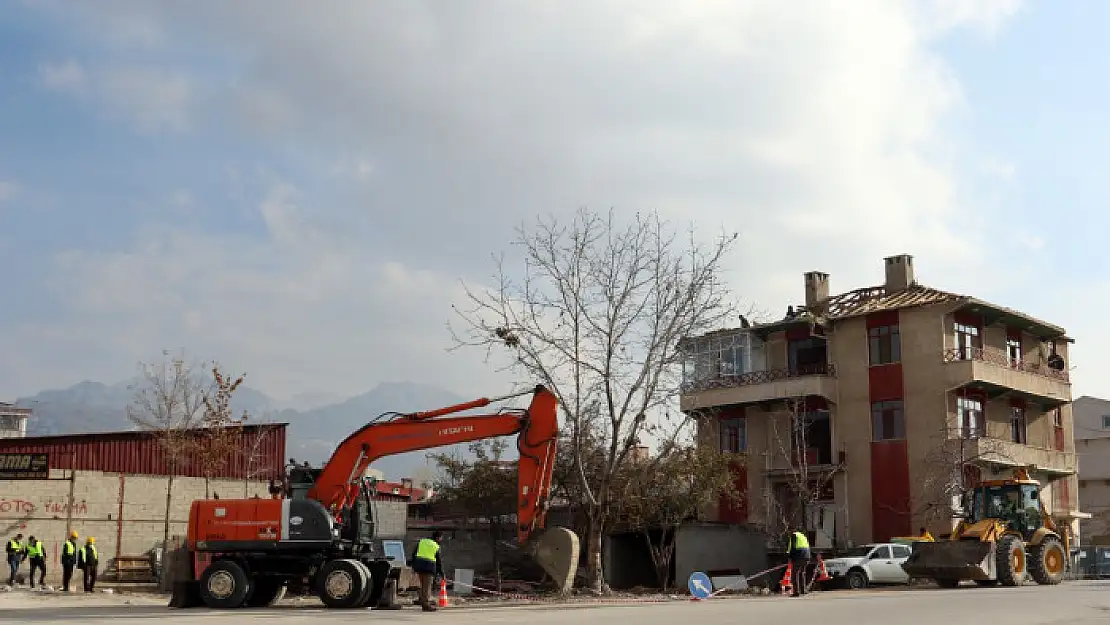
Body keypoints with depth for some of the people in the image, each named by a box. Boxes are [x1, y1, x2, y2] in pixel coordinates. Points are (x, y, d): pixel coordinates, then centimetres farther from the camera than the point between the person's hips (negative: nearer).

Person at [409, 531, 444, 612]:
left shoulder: (422, 541, 12)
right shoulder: (436, 547, 2)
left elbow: (414, 553, 10)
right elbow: (438, 560, 6)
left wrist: (413, 565, 15)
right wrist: (441, 572, 16)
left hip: (419, 565, 5)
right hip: (429, 566, -4)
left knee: (423, 585, 14)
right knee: (427, 586, -2)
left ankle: (423, 603, 16)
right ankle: (426, 604, -6)